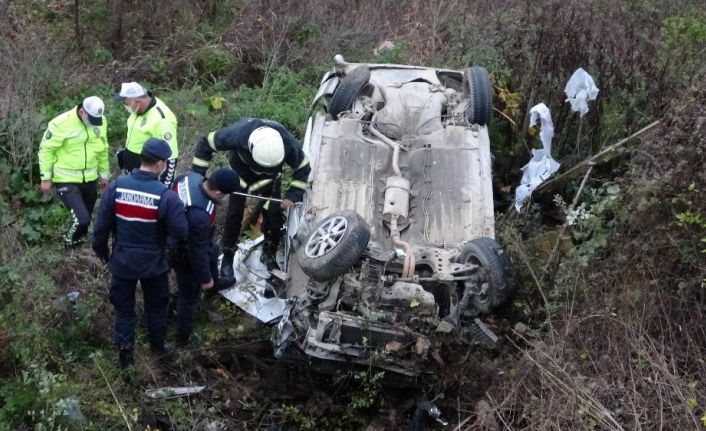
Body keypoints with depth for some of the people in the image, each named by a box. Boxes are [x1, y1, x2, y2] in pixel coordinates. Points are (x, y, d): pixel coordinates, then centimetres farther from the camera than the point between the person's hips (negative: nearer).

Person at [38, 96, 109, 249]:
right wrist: (46, 178, -9)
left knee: (87, 217, 17)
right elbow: (46, 149, -11)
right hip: (66, 180, -6)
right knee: (82, 219, -16)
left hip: (89, 179, 6)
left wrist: (104, 173, 19)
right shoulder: (61, 123, -21)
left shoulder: (101, 122, -4)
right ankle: (70, 244, 13)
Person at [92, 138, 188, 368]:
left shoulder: (116, 186, -15)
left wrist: (101, 251, 11)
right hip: (153, 263, -1)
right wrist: (176, 209, 2)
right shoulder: (166, 196, -24)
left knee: (123, 307, 16)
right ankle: (158, 345, 39)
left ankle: (125, 353, 21)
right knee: (156, 305, 22)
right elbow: (181, 232, -18)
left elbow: (101, 225, -7)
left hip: (122, 261, 1)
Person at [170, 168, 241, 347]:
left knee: (213, 252, 36)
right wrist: (205, 278, -13)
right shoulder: (200, 217, -47)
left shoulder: (192, 176, -23)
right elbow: (198, 251, -31)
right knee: (189, 295, 16)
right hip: (184, 254, -8)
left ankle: (216, 284, 68)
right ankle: (183, 338, 38)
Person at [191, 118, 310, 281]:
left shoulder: (287, 143, -39)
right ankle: (228, 257, 20)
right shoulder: (237, 134, -44)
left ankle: (269, 255, 22)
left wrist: (294, 196, -30)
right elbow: (205, 144, -26)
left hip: (271, 177, 1)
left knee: (274, 214, -1)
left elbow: (303, 168, -19)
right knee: (234, 214, 1)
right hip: (241, 172, -1)